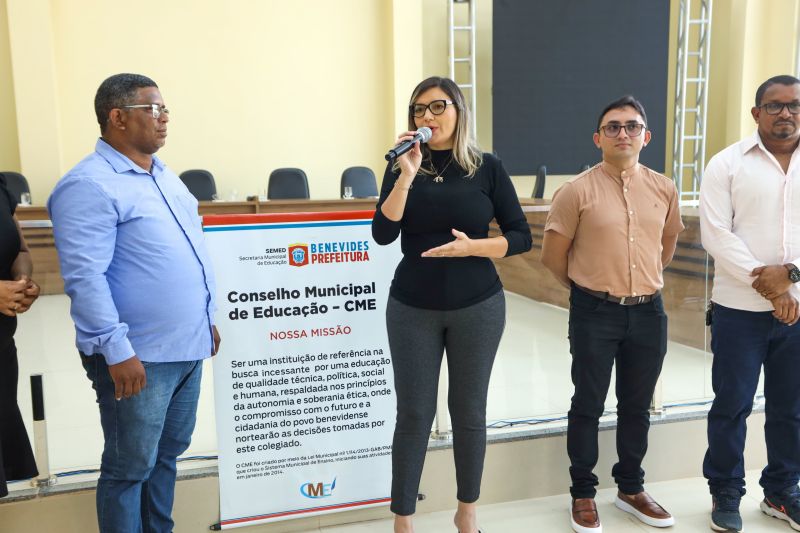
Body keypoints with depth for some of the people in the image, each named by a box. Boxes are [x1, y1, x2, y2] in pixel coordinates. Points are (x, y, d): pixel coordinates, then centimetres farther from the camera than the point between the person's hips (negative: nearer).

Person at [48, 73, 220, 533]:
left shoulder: (164, 176, 13)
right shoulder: (91, 185, -14)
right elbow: (85, 276, -21)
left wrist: (206, 320, 19)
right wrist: (117, 350, -23)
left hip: (187, 348, 9)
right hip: (138, 356, -8)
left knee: (168, 454, 20)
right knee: (131, 467, 7)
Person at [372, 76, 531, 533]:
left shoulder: (488, 168, 0)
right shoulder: (402, 168, 3)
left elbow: (521, 237, -1)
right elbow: (383, 234, -9)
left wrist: (471, 246, -16)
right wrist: (407, 174, -16)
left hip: (478, 307, 0)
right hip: (412, 309, 1)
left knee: (469, 411, 11)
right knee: (414, 413, 4)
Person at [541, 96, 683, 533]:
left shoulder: (664, 189, 3)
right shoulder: (578, 190, -10)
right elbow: (552, 254, -4)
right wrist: (587, 288, 7)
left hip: (648, 312, 4)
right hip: (595, 314, -4)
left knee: (637, 407, 15)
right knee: (588, 406, 6)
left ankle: (630, 488, 33)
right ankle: (583, 494, 22)